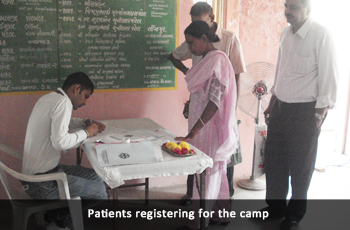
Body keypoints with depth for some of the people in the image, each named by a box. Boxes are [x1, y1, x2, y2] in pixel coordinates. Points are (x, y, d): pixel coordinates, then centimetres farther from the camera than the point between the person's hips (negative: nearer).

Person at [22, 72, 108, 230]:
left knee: (95, 177, 16)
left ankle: (51, 214, 19)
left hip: (31, 173, 10)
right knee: (100, 191, -6)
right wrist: (86, 132, -14)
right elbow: (60, 142, -31)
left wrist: (86, 122, 16)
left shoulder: (47, 99, 12)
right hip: (41, 184, -10)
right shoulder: (63, 103, -19)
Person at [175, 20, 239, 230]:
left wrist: (193, 132, -29)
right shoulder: (208, 60, 9)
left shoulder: (217, 61, -19)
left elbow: (215, 102, -27)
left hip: (211, 126, -9)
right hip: (205, 125, 9)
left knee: (206, 175, 1)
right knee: (216, 172, 18)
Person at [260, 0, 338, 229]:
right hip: (281, 106, 6)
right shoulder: (287, 32, 6)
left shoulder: (321, 35, -14)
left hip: (305, 110, -6)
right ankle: (276, 206, 33)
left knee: (300, 164, 9)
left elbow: (329, 77, -14)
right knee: (273, 157, 13)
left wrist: (320, 115, -14)